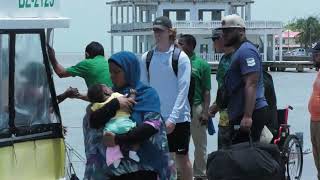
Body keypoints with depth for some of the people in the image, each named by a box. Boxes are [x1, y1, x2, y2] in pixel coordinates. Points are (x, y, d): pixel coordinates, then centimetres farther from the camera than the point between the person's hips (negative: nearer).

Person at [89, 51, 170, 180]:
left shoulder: (147, 94, -1)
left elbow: (152, 125, -16)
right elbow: (94, 122, -2)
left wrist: (118, 139, -18)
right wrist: (115, 104, -15)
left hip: (143, 166, -4)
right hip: (116, 165, 4)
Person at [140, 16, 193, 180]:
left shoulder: (180, 57, -5)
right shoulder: (146, 58, 4)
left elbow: (183, 90, -9)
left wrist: (172, 118, -16)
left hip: (178, 117, -3)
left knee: (182, 157, 6)